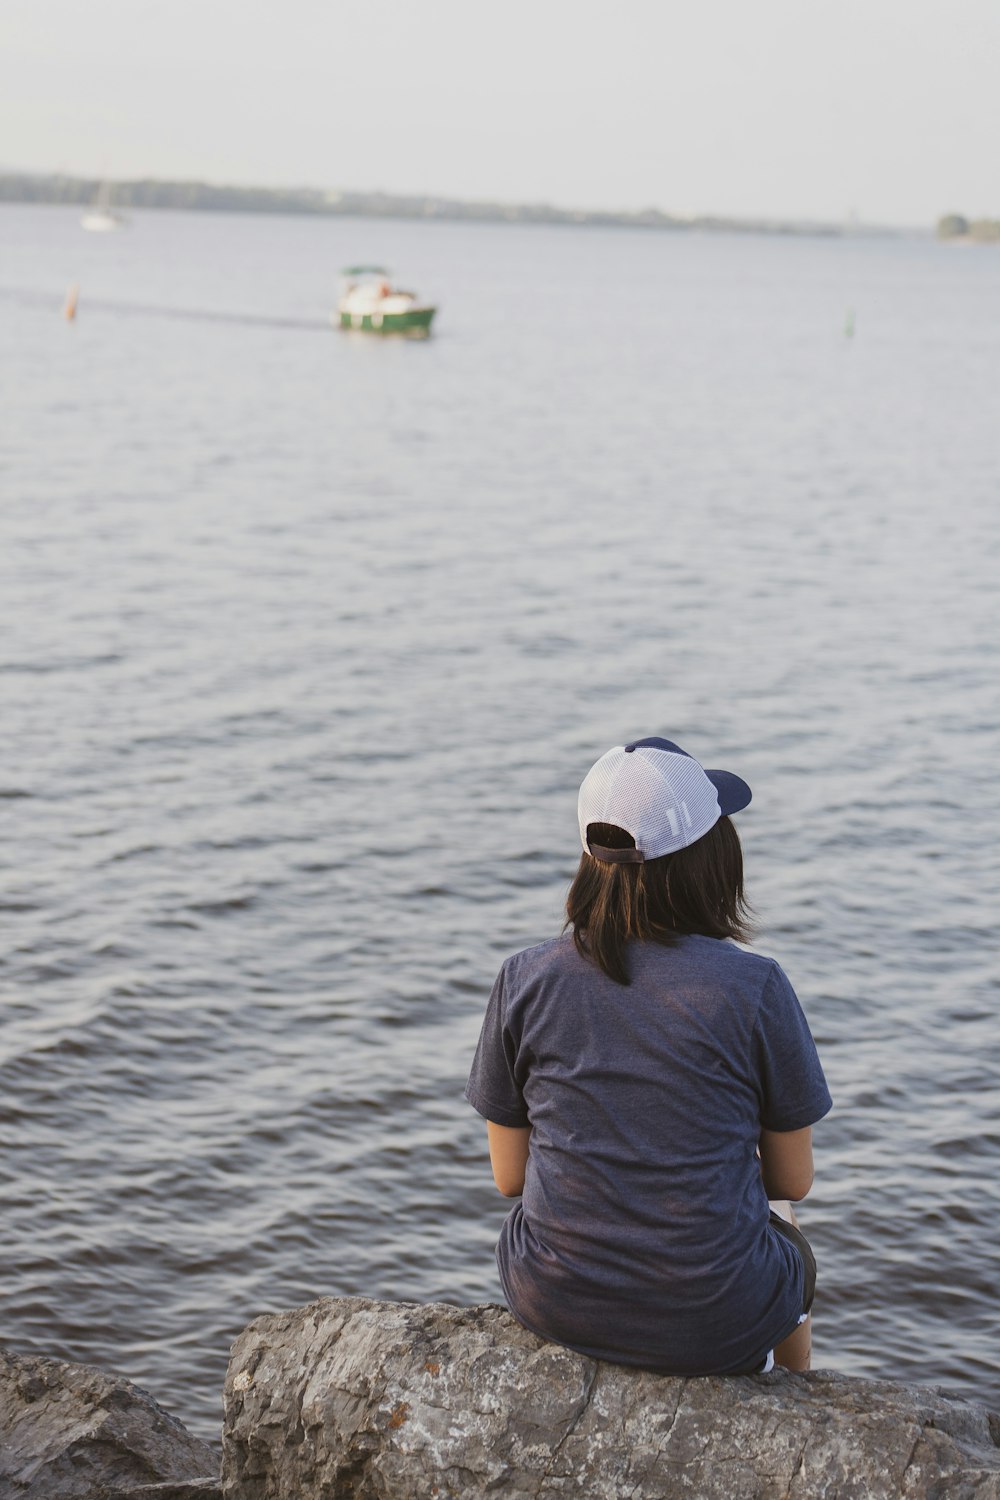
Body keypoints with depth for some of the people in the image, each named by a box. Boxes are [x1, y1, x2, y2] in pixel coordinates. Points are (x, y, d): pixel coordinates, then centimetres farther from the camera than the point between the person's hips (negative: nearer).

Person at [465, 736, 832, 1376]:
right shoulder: (754, 988, -16)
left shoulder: (524, 981, -9)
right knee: (782, 1227, 33)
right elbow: (794, 1178, -4)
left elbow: (509, 1175, 0)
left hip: (555, 1308, 2)